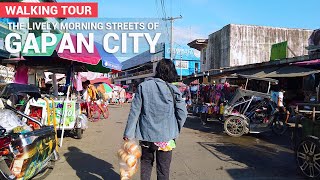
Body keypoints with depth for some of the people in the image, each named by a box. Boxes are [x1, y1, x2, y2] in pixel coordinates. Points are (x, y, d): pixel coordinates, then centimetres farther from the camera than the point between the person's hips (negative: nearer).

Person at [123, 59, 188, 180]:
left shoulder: (143, 86, -4)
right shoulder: (173, 90, -8)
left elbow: (135, 111, -5)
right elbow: (182, 113, -7)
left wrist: (128, 133, 0)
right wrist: (175, 131, 7)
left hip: (145, 135, 2)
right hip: (165, 136, -1)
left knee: (146, 163, 21)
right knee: (163, 168, 13)